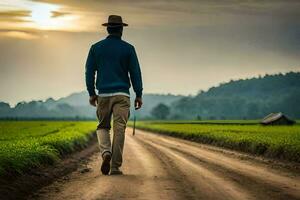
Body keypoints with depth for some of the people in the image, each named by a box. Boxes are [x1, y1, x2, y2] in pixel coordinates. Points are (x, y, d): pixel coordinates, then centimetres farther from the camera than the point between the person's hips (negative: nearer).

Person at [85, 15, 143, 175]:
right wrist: (139, 95, 4)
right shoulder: (128, 48, 0)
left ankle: (106, 152, -11)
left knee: (103, 127, 16)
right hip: (122, 95, -1)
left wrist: (91, 93, 12)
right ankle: (115, 167, -2)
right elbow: (135, 72, -1)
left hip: (103, 95, 1)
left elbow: (89, 72, 5)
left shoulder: (96, 47, 5)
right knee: (119, 129, 0)